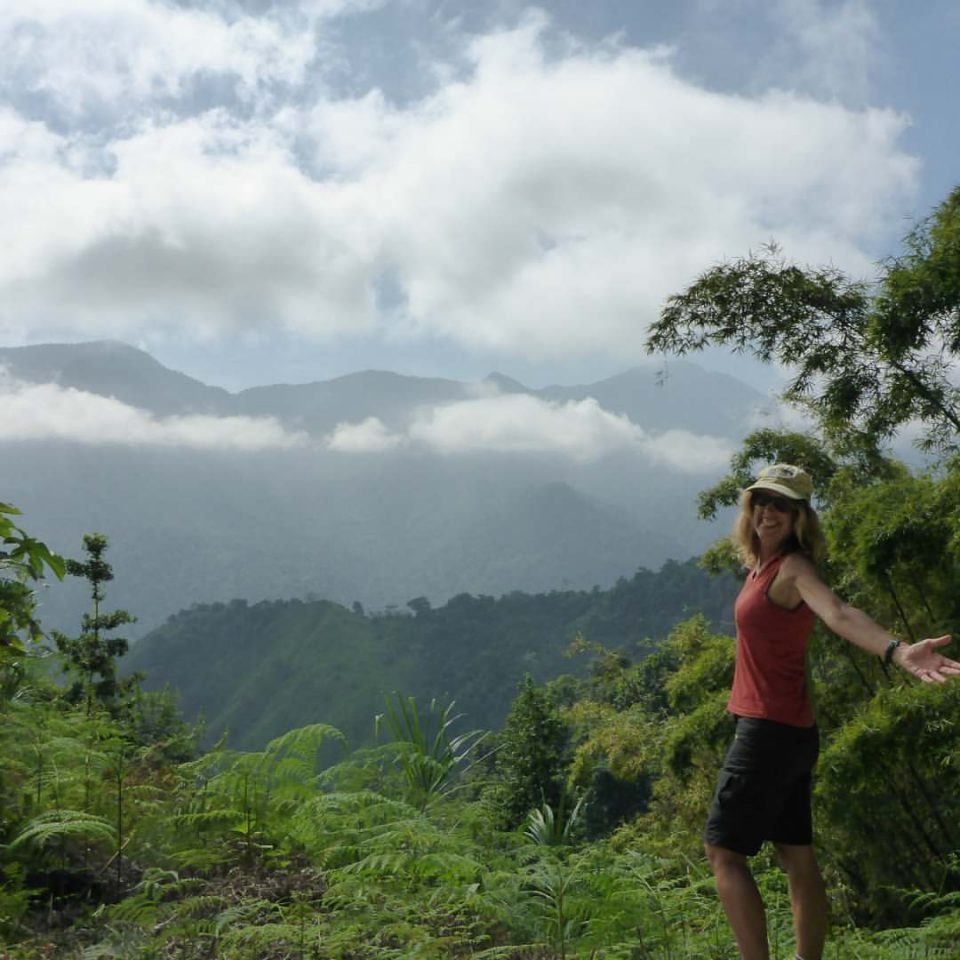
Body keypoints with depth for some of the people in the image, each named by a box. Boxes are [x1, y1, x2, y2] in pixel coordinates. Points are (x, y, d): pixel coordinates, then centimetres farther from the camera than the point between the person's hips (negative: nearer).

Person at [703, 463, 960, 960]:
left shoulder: (793, 567, -17)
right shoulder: (763, 565, 9)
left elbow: (839, 613, -37)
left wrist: (896, 650, -54)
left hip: (769, 729, -9)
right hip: (792, 731, 9)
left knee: (723, 849, -4)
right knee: (796, 854, 14)